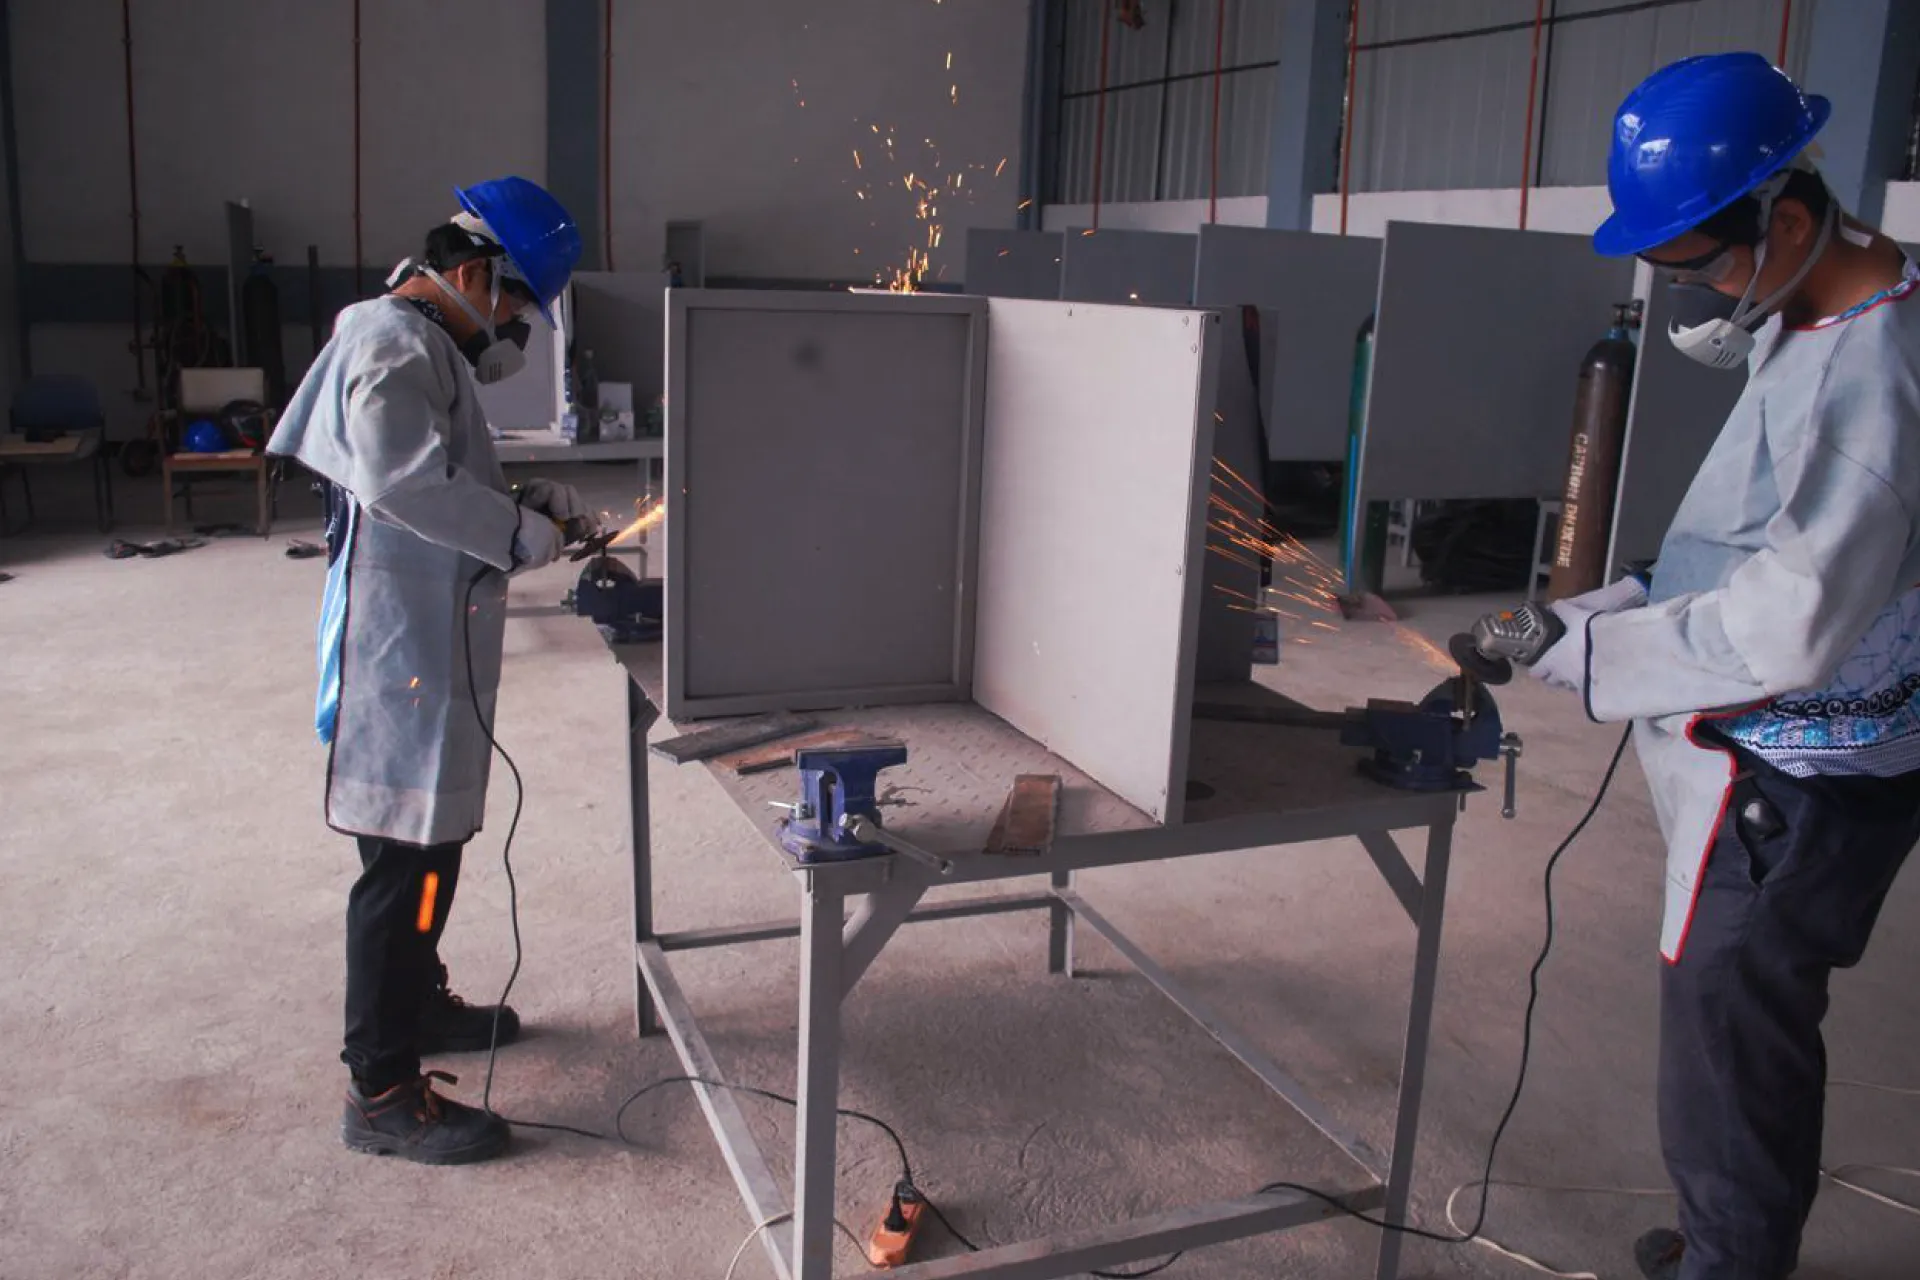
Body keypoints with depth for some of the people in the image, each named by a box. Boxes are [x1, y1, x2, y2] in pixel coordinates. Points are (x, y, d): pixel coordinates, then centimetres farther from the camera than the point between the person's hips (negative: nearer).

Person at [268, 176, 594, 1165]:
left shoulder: (429, 345, 18)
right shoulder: (391, 343, -15)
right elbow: (397, 473, -31)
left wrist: (522, 500, 9)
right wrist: (516, 532, -22)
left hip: (431, 645, 11)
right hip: (402, 647, -11)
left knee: (433, 842, 22)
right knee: (407, 857, -6)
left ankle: (419, 1002, 40)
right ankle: (382, 1091, 3)